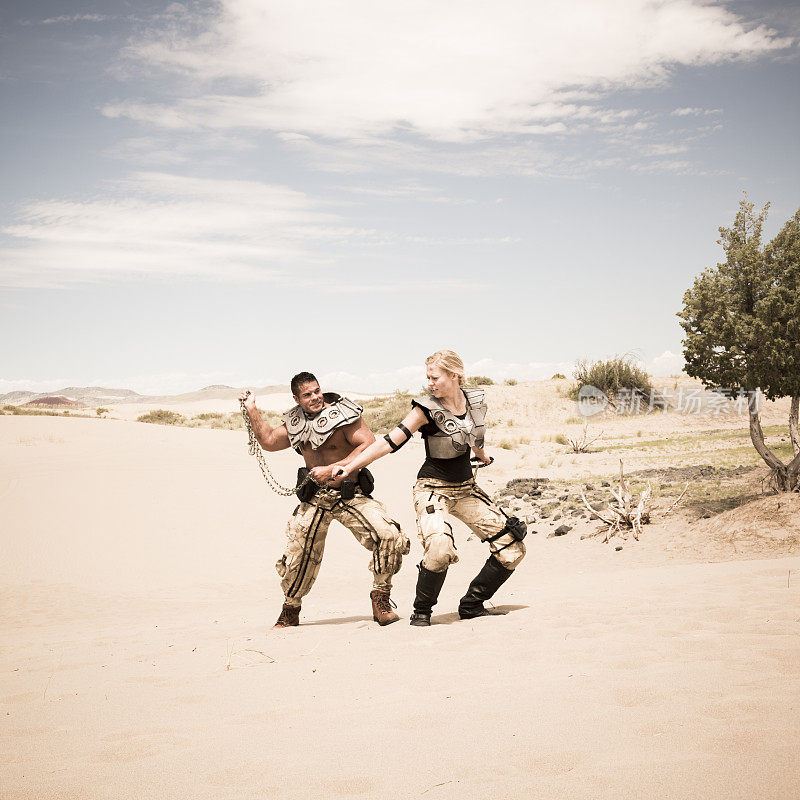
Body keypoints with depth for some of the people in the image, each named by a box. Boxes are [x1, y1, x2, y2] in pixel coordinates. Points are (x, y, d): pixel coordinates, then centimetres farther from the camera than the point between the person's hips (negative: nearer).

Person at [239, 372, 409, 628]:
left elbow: (369, 446, -22)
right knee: (297, 556, 5)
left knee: (389, 536, -24)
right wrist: (252, 410, 16)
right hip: (314, 499, 4)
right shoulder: (296, 424, 7)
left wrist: (332, 469, -25)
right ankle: (290, 612, 30)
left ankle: (381, 600, -7)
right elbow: (269, 441, 24)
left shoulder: (342, 414, -11)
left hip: (351, 495, -4)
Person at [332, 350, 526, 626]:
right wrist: (349, 466, -22)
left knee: (511, 548, 0)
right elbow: (390, 441, -16)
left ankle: (471, 605, 15)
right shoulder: (427, 409, -15)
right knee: (440, 549, -31)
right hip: (433, 489, -6)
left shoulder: (477, 401, -1)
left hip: (467, 488, 6)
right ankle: (422, 611, -6)